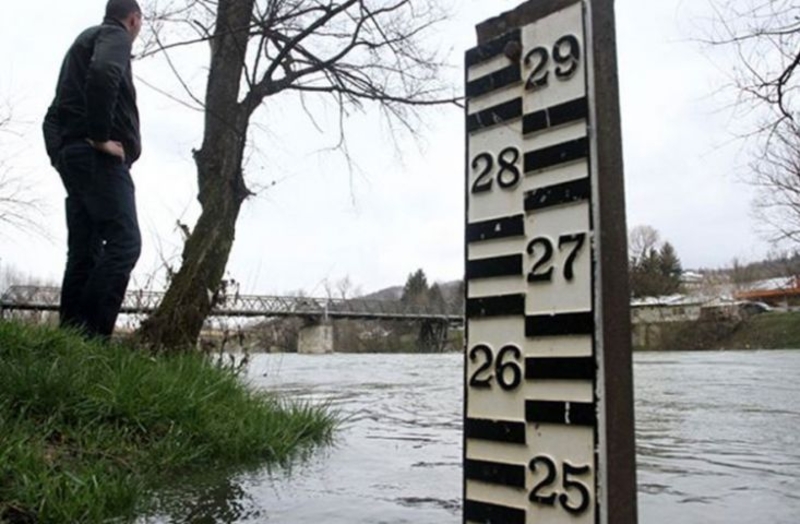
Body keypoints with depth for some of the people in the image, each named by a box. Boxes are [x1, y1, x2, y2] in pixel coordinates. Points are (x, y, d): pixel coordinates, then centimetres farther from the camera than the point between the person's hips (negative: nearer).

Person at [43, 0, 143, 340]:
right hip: (98, 156, -9)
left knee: (84, 252, 3)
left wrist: (60, 152, 18)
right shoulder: (116, 35, 3)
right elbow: (103, 74, -22)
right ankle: (91, 336, -23)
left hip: (73, 153, 10)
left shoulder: (85, 39, 32)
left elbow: (54, 115, 27)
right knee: (124, 243, -17)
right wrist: (101, 136, -20)